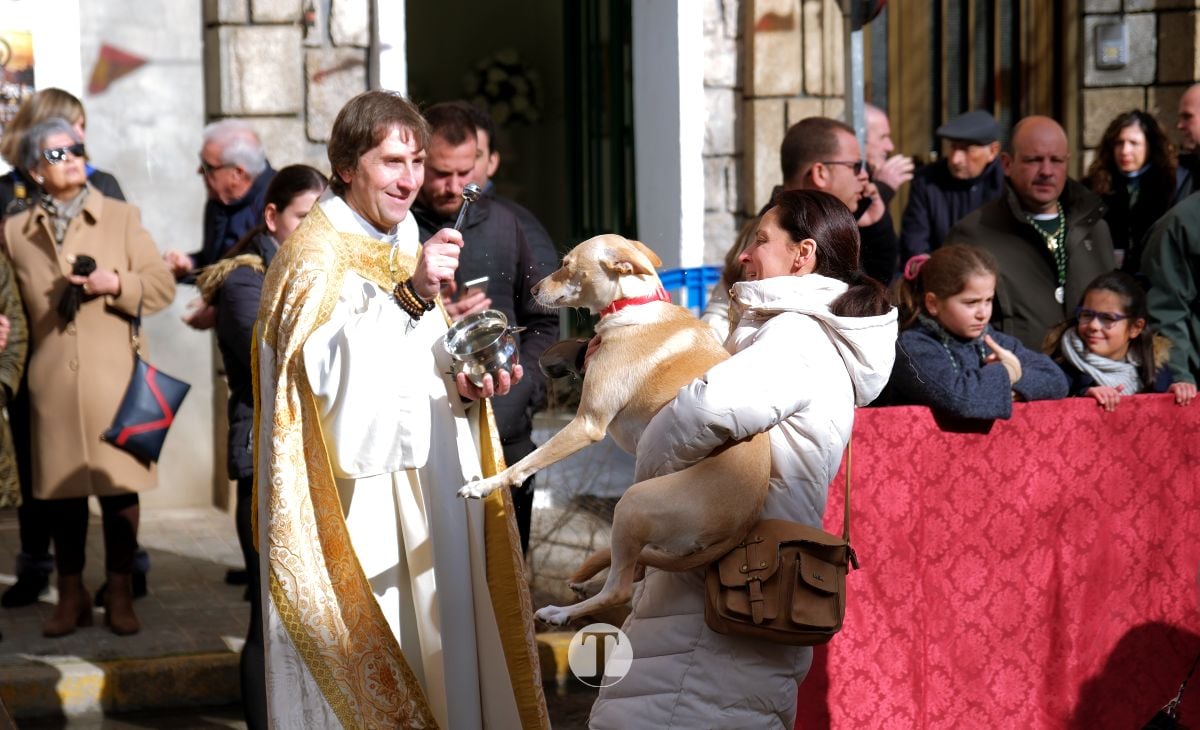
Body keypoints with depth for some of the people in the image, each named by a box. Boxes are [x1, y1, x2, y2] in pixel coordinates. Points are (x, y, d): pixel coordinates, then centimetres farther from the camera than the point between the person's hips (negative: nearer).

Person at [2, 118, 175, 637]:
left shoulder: (122, 218, 8)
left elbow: (162, 285, 4)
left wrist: (116, 284, -12)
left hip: (114, 376, -1)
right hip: (52, 380, 1)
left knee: (118, 486, 0)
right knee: (61, 488, 4)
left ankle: (120, 595, 10)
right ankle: (71, 596, 16)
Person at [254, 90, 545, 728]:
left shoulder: (406, 245, 12)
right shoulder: (317, 256, -12)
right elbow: (343, 383, -26)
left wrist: (465, 384, -2)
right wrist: (411, 295, -34)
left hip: (425, 493, 8)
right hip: (359, 503, -8)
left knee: (438, 656, 11)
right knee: (370, 672, -3)